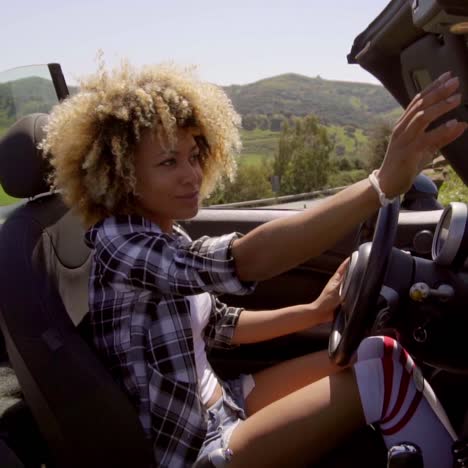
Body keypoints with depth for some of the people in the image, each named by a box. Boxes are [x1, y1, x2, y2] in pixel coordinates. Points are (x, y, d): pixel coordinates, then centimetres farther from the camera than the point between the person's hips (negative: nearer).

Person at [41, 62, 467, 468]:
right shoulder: (118, 244, -24)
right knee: (384, 374, -17)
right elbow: (244, 259, -40)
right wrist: (384, 183, -47)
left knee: (375, 353, 1)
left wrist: (314, 311, -1)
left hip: (216, 406, 8)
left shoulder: (164, 235, 3)